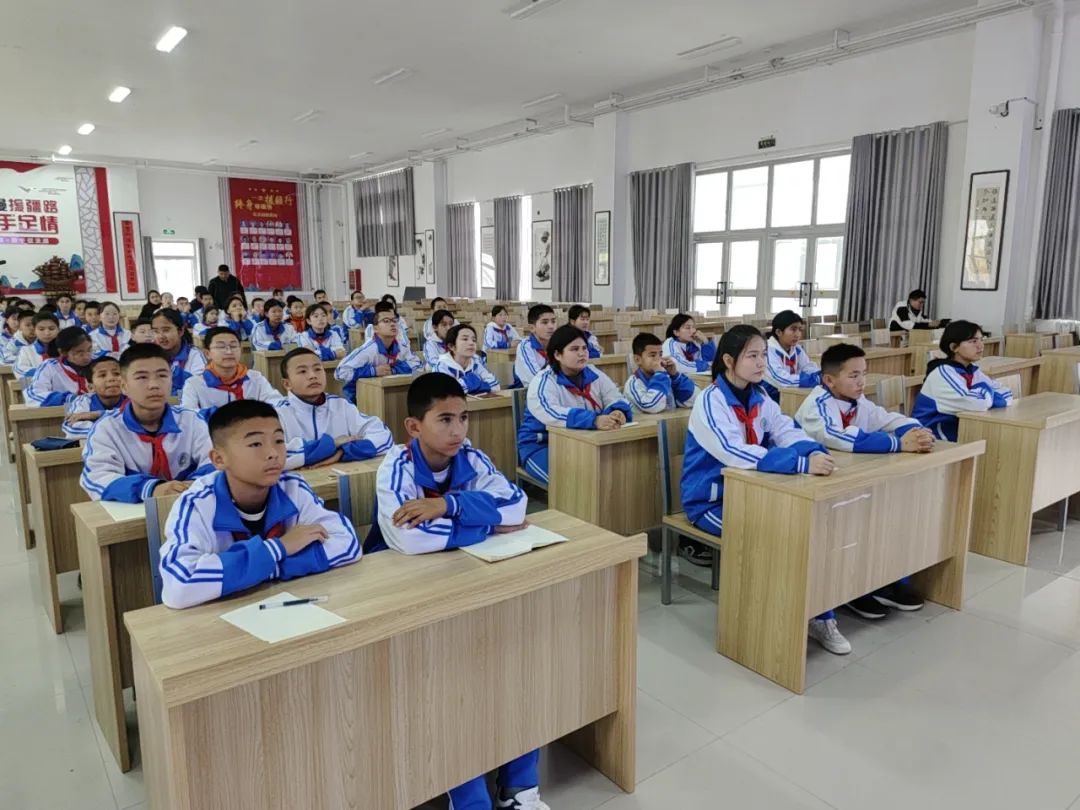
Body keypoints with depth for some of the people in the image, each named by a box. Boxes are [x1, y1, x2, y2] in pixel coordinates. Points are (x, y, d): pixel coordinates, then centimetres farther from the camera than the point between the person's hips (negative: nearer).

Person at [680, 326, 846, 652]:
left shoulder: (759, 397, 3)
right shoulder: (710, 401, -21)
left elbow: (789, 433, -7)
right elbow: (736, 454, -34)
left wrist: (817, 453, -30)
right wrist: (803, 464, -41)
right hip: (711, 501, -6)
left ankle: (819, 614, 0)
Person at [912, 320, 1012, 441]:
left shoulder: (972, 371, 5)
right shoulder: (943, 373, -18)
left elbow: (1007, 396, 5)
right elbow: (976, 403, -28)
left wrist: (985, 397, -13)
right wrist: (986, 392, -8)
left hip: (958, 433, 7)